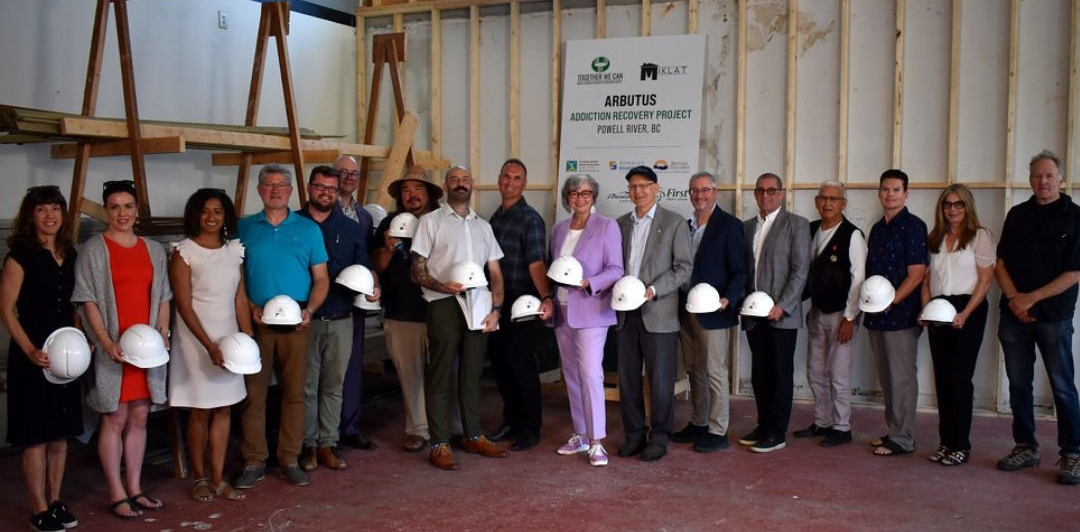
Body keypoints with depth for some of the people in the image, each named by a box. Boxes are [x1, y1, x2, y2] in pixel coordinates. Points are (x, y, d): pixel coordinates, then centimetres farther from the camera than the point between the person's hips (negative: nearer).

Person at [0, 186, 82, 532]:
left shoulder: (69, 254, 10)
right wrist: (29, 350, -20)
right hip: (34, 356, -6)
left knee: (61, 432, 11)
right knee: (36, 435, 0)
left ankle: (55, 501, 22)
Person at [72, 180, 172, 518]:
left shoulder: (153, 250, 12)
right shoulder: (93, 249, -2)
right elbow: (87, 300, -7)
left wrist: (163, 334, 0)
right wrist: (107, 342, -16)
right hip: (112, 348, -4)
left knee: (139, 417, 10)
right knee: (114, 419, 0)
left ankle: (135, 489, 19)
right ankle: (117, 495, 8)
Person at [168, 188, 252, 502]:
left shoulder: (234, 250, 5)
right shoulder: (185, 252, -9)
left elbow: (240, 298, 7)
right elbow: (184, 306, -13)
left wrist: (248, 337, -1)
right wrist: (209, 345, -18)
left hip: (229, 337, 4)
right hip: (196, 339, -4)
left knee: (224, 408, 7)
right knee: (200, 411, 4)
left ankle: (218, 479, 15)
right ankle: (200, 478, 19)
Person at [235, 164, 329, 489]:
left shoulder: (308, 229, 8)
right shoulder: (244, 228, 7)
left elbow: (321, 279, 8)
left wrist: (309, 310, -8)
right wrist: (251, 307, -9)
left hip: (296, 323, 1)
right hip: (256, 321, 0)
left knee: (294, 391, 5)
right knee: (253, 392, 1)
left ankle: (289, 459, 15)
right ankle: (253, 461, 10)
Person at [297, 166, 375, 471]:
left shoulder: (351, 229, 12)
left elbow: (363, 269, 13)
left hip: (340, 320, 3)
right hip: (304, 318, -2)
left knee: (334, 385, 7)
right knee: (307, 386, 2)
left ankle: (328, 443, 16)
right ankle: (308, 444, 14)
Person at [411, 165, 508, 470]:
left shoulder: (483, 226, 17)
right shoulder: (431, 221, 4)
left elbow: (495, 274, 14)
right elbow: (417, 271, -1)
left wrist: (495, 310, 1)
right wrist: (441, 286, -19)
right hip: (444, 305, -4)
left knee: (472, 374, 10)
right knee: (440, 374, -1)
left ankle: (473, 436, 21)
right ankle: (439, 445, 4)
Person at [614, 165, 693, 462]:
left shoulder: (674, 223, 0)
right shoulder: (621, 224, 13)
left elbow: (684, 267, -5)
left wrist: (653, 290, -16)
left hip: (658, 314, -4)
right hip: (625, 313, 4)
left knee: (660, 379, 0)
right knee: (627, 377, 8)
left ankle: (659, 437, 12)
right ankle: (634, 434, 19)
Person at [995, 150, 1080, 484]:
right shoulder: (1017, 215, 11)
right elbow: (1001, 262, 9)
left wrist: (1031, 298, -12)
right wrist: (1014, 299, -6)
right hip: (1013, 315, 4)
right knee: (1019, 385, 8)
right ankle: (1025, 448, 19)